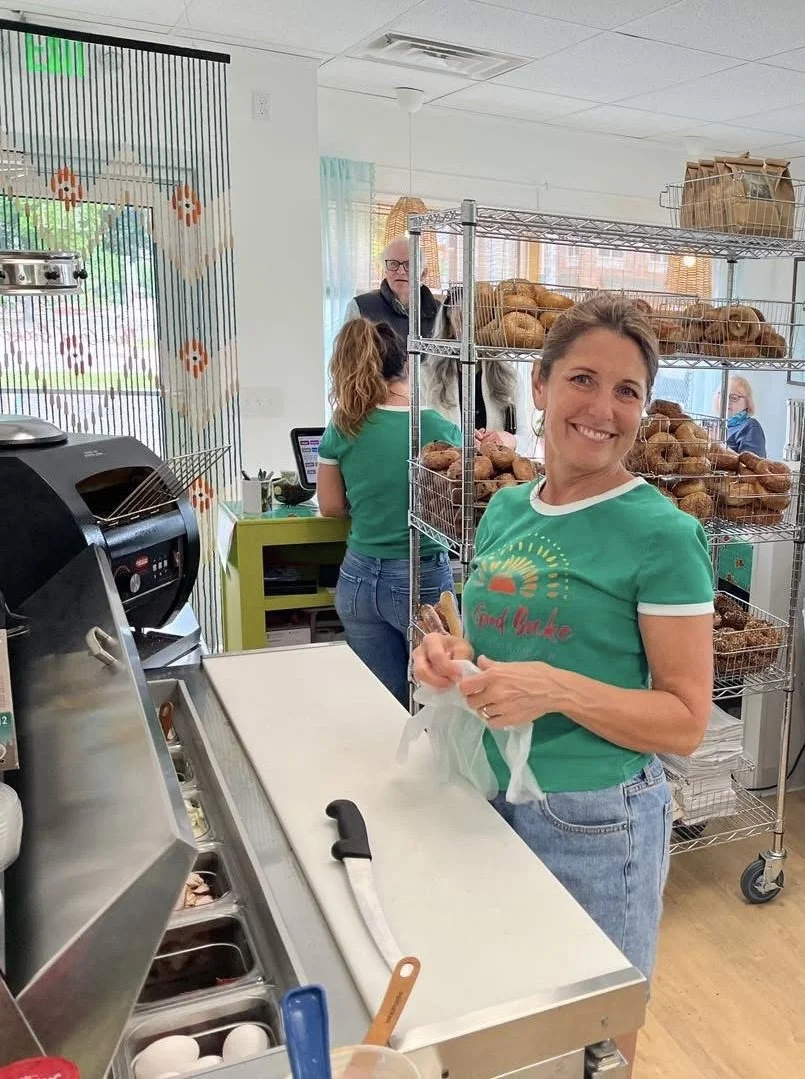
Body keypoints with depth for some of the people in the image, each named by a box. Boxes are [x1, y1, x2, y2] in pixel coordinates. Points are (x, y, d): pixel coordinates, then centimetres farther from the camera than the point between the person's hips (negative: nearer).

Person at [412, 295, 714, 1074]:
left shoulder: (662, 533, -16)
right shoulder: (504, 511, 1)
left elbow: (686, 723, -14)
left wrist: (558, 689, -28)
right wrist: (451, 655, -9)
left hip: (596, 823, -5)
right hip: (490, 801, 6)